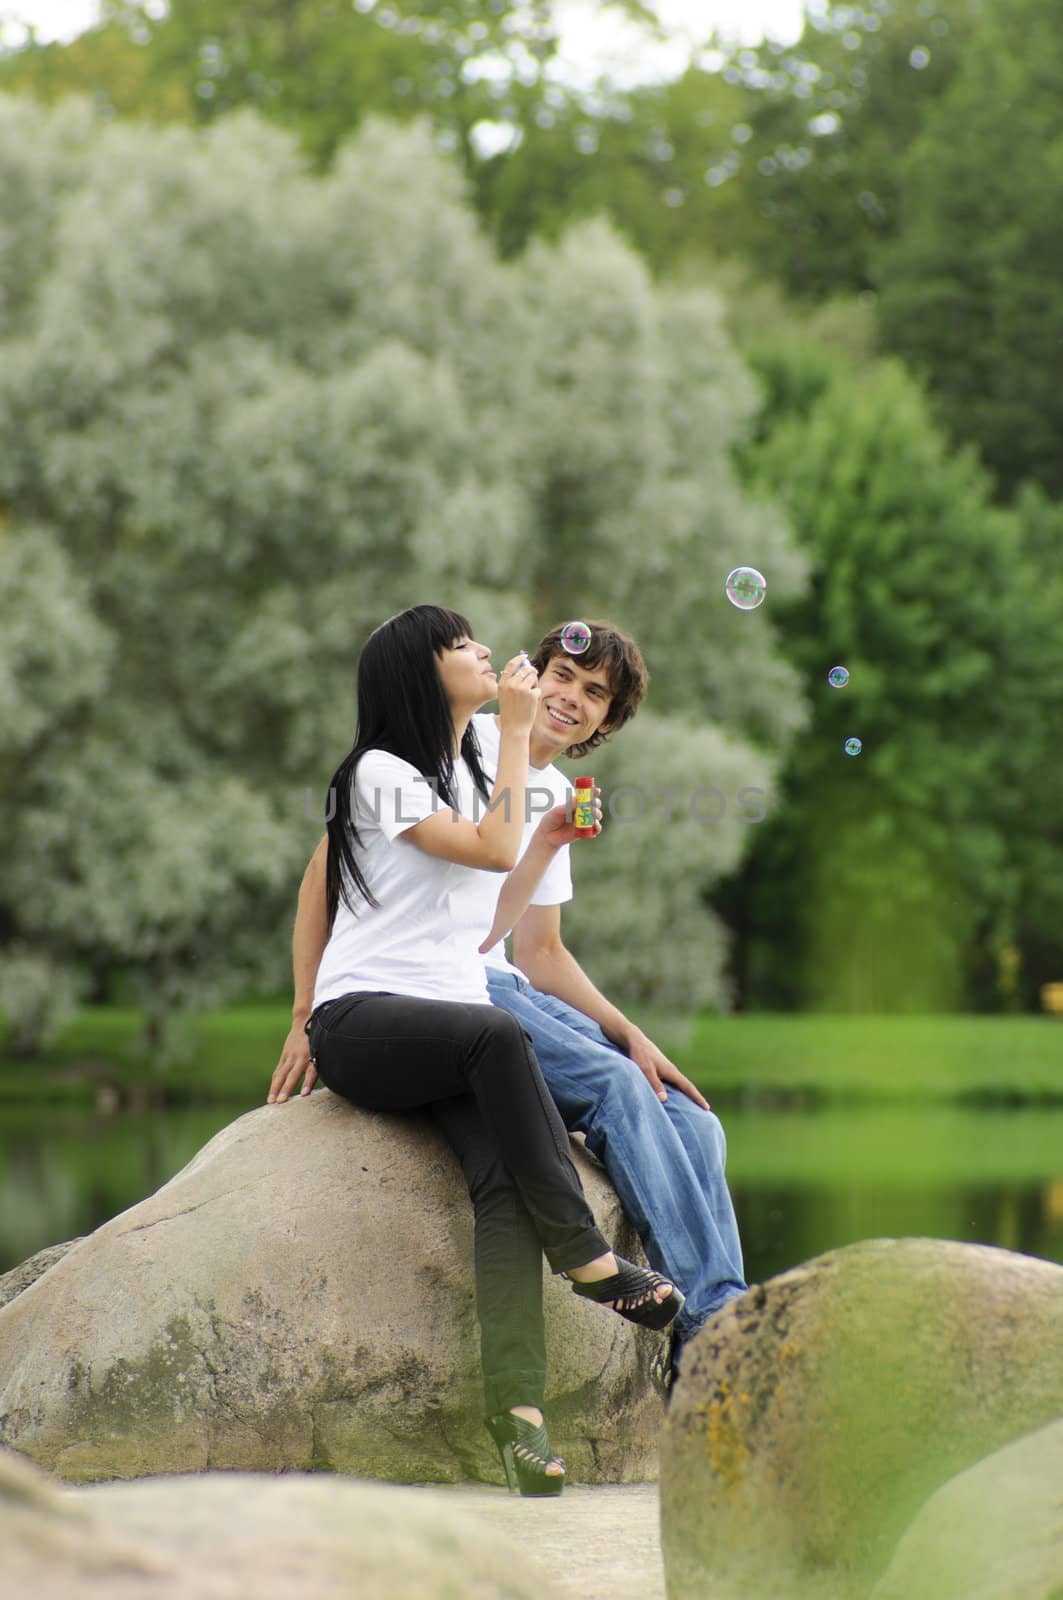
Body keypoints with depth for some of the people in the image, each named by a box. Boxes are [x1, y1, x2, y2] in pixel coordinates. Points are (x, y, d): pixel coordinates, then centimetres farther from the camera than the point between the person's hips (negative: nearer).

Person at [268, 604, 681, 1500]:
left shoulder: (468, 777, 23)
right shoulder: (384, 772, -1)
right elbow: (492, 849, -13)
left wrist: (549, 844, 17)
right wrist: (515, 731, -6)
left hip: (452, 1013, 6)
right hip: (363, 1020, -6)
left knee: (502, 1172, -27)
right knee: (497, 1035, -39)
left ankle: (518, 1405, -44)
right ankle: (586, 1257, -34)